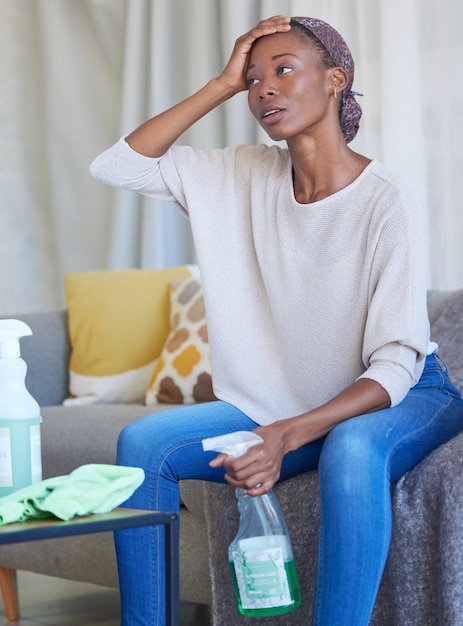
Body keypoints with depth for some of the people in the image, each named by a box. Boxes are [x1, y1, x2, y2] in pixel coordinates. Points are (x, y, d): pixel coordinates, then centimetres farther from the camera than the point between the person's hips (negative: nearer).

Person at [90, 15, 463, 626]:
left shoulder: (385, 201, -19)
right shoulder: (246, 176, -1)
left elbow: (397, 363, -22)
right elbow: (115, 165, -5)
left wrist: (286, 437, -36)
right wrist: (222, 85, -10)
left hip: (403, 398, -5)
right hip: (281, 404, 5)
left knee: (350, 449, -40)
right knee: (143, 441, -14)